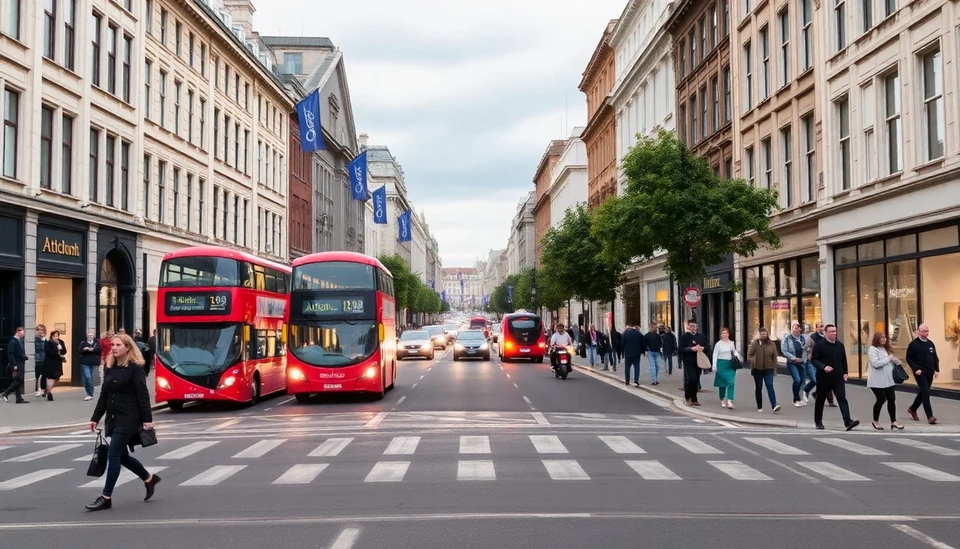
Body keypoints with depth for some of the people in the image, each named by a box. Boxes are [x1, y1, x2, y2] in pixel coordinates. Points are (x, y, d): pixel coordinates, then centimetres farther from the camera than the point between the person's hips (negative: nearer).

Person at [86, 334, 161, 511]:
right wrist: (95, 417, 12)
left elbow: (143, 395, -13)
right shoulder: (109, 367, 10)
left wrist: (147, 419, -16)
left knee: (113, 455, -10)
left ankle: (106, 497, -5)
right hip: (113, 417, 8)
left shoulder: (135, 368, -10)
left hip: (129, 418, -8)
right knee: (122, 456, 12)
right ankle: (149, 478, 33)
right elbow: (104, 395, 15)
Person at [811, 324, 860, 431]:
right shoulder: (819, 345, -5)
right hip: (823, 378, -3)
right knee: (820, 400, 9)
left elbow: (844, 360, 20)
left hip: (838, 378, 3)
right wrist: (823, 367, -22)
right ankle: (818, 421, 24)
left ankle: (848, 421, -19)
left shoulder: (840, 345, 11)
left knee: (842, 399, -9)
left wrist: (845, 372, 11)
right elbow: (813, 360, -8)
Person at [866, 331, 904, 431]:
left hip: (889, 380, 8)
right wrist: (889, 359, -17)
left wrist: (896, 361, 2)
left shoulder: (887, 349, 15)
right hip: (878, 381, -8)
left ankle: (893, 422, 10)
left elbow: (891, 361, 24)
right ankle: (875, 421, 14)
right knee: (881, 400, -4)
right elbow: (875, 363, -23)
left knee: (891, 399, 4)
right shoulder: (872, 349, -11)